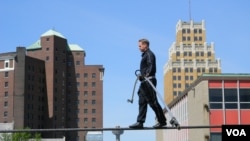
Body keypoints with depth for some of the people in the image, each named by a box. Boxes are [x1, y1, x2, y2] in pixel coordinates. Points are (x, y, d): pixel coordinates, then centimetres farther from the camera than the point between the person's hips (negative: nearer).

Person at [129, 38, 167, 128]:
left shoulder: (149, 54, -8)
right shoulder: (145, 55, 21)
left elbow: (151, 67, -21)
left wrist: (146, 75, -32)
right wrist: (141, 75, 18)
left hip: (149, 80, -10)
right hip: (145, 82, 10)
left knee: (152, 101, -7)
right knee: (142, 102, 5)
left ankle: (162, 121, 0)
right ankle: (140, 122, 4)